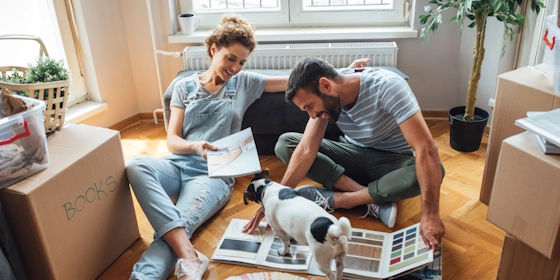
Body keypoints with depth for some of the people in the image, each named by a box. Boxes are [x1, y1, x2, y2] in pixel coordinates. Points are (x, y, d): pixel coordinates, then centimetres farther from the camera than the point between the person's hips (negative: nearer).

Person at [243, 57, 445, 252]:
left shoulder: (387, 87, -30)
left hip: (393, 161, -3)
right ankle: (373, 199, -20)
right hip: (356, 154, 4)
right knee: (284, 144, -15)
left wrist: (430, 215, -42)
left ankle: (333, 199, -24)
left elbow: (426, 149, -36)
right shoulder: (325, 97, -15)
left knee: (429, 170, -38)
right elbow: (307, 150, -19)